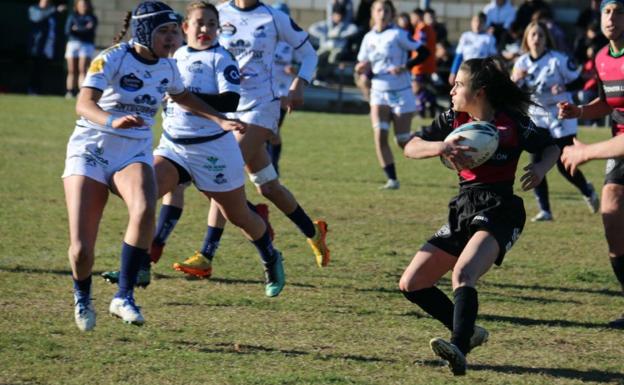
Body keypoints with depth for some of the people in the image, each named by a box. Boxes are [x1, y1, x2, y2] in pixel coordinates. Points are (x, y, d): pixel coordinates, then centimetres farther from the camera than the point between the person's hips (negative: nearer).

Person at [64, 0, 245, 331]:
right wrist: (112, 121, -50)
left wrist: (220, 120, 23)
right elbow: (84, 104, -30)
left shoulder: (166, 68, 6)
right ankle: (82, 297, 23)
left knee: (144, 210, -32)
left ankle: (124, 296, -22)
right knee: (81, 250, -12)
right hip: (91, 151, -4)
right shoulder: (112, 60, -14)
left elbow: (182, 97, 30)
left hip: (134, 154, 4)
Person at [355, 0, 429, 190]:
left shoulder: (398, 35, -9)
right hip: (379, 93, 4)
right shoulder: (369, 38, 5)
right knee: (380, 136, -14)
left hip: (401, 93, -4)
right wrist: (362, 69, -12)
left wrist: (404, 67, -22)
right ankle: (392, 179, -8)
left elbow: (423, 52, -11)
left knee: (403, 142, 0)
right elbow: (363, 66, 12)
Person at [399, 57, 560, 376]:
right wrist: (438, 147, -21)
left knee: (462, 274, -34)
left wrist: (540, 169, -14)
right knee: (411, 284, 3)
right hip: (462, 211, 7)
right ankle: (468, 332, 17)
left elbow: (552, 148, 8)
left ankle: (459, 349, -47)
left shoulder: (512, 123, -4)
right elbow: (411, 148, 1)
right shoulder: (454, 120, 7)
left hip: (499, 210, -7)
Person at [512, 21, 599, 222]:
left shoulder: (559, 60, -13)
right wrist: (515, 80, -17)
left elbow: (580, 81, -8)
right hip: (536, 118, 4)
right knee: (536, 164, -5)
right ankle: (544, 210, 2)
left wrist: (564, 87, -27)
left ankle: (587, 191, 28)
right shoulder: (522, 63, 1)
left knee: (564, 166, -2)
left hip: (560, 117, -4)